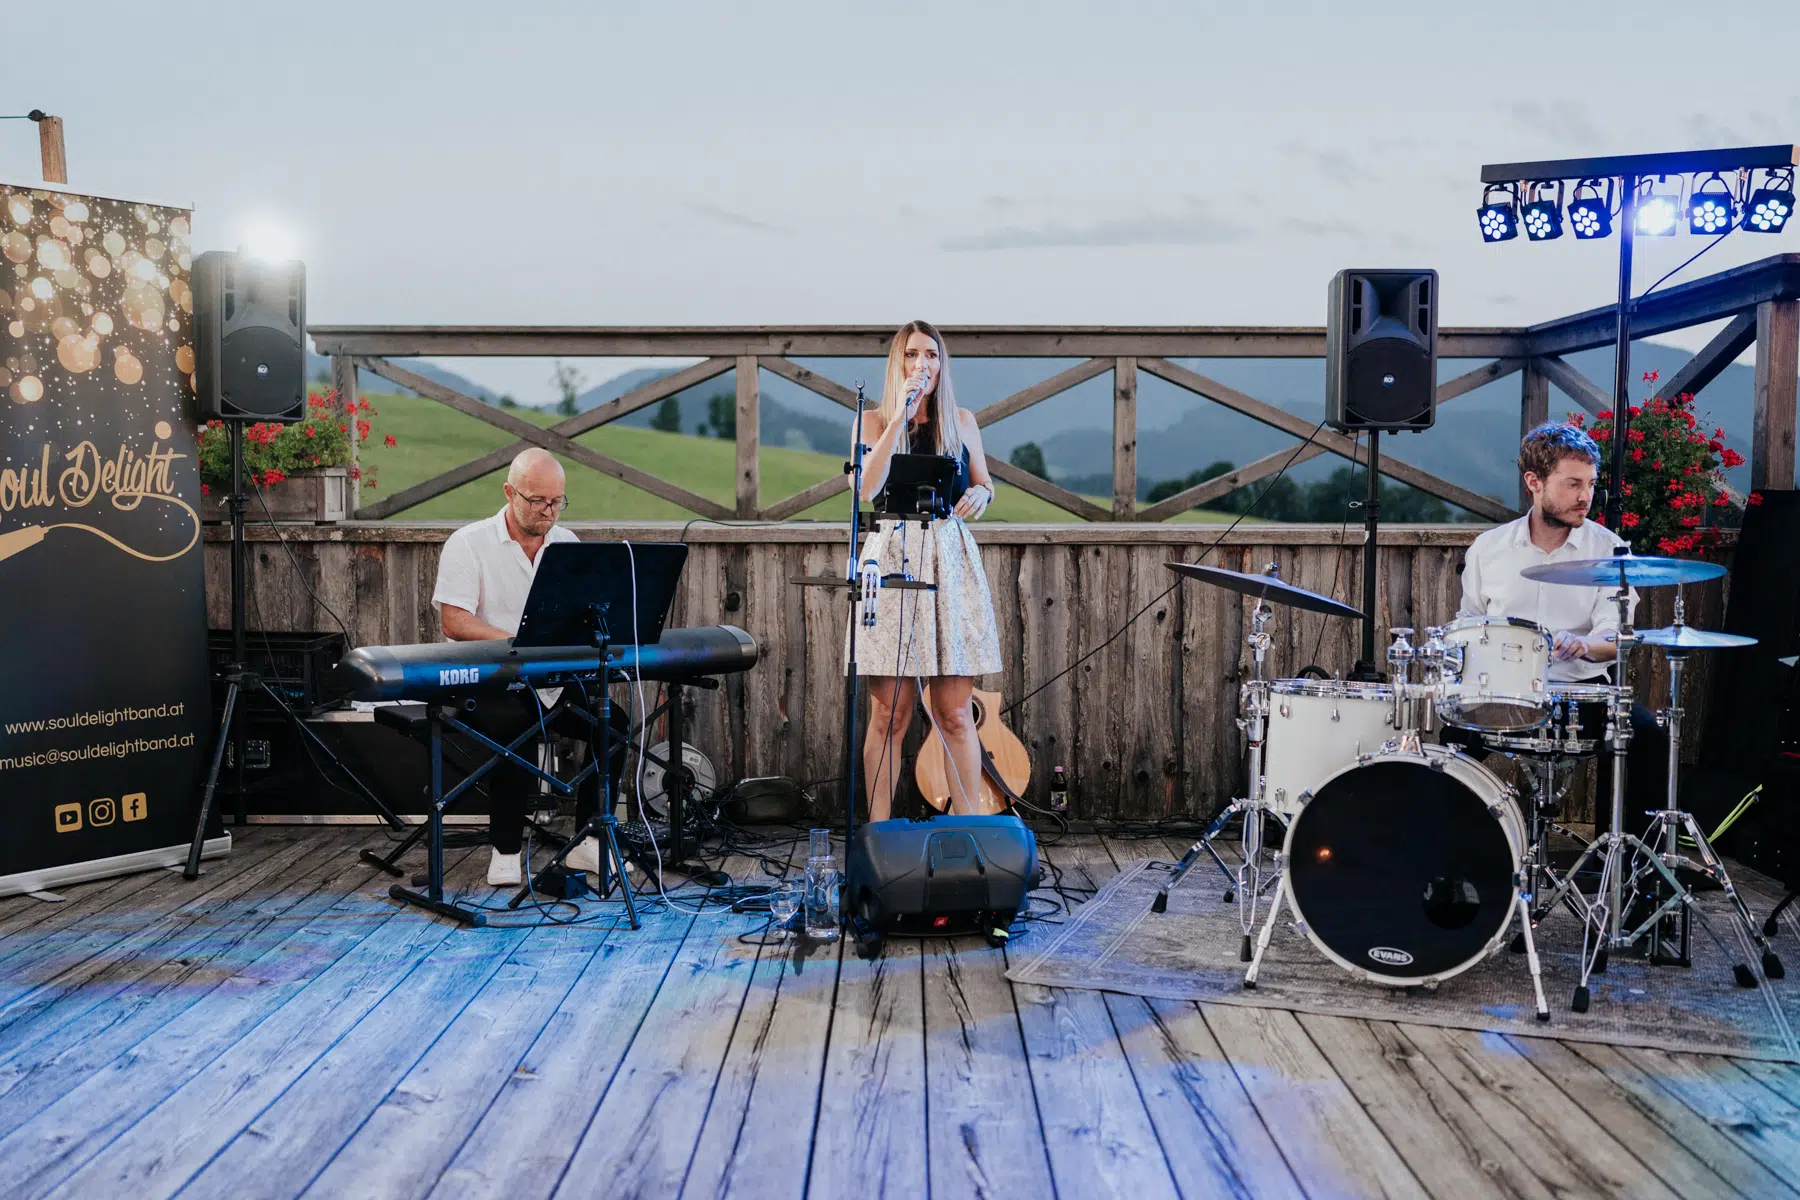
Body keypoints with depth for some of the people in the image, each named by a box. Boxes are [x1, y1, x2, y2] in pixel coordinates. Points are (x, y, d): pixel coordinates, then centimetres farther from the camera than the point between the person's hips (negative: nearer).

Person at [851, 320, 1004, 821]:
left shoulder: (961, 422, 12)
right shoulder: (873, 421, 6)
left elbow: (985, 486, 19)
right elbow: (867, 488, -11)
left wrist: (979, 495, -5)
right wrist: (901, 416, -12)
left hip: (950, 563, 2)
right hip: (891, 559, -2)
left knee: (955, 713, 1)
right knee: (890, 713, -1)